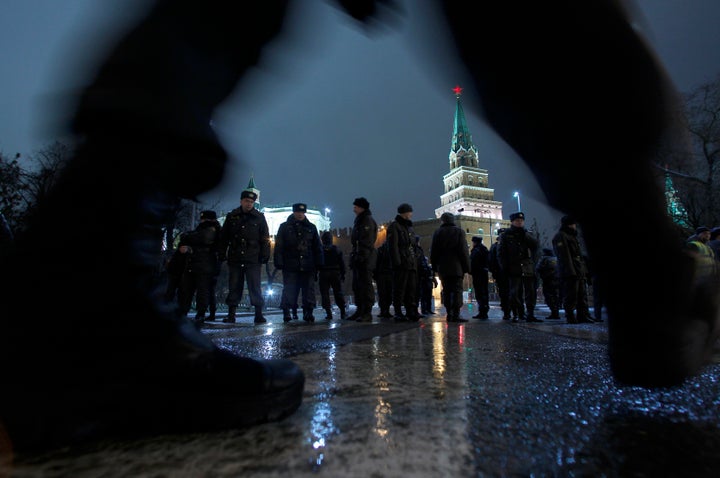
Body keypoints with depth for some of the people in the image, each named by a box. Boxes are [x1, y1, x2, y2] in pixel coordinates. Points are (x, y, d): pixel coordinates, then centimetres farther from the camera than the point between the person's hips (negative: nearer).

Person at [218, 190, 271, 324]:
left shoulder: (259, 217, 4)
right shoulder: (231, 216, 9)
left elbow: (265, 239, 3)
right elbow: (223, 238, 12)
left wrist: (264, 256, -5)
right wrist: (222, 255, 6)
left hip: (253, 259, -2)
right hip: (235, 259, 2)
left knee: (255, 287, -2)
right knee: (234, 287, 7)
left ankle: (259, 314, 4)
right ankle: (231, 315, 14)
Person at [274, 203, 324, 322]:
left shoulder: (311, 227, 13)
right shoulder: (284, 227, 8)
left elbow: (318, 247, 13)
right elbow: (279, 247, 2)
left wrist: (318, 263, 5)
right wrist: (279, 263, -7)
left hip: (308, 267, 2)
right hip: (290, 266, -2)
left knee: (309, 290, 2)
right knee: (289, 290, -2)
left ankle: (308, 312, 10)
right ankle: (286, 312, 8)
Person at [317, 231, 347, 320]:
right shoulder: (336, 249, 4)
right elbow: (342, 263, 3)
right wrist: (342, 274, 8)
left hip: (323, 274, -1)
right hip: (336, 273, 2)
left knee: (325, 293, 2)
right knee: (338, 293, 9)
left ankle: (328, 313, -4)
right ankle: (343, 312, 9)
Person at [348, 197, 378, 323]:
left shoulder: (368, 220, -5)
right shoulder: (358, 221, 24)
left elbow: (367, 241, -16)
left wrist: (362, 255, -24)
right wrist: (353, 257, 18)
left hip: (365, 258, -10)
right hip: (358, 258, 10)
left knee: (366, 285, -9)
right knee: (357, 285, 10)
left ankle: (367, 313, -6)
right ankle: (359, 311, 17)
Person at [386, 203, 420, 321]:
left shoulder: (409, 228, 25)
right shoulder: (394, 226, -1)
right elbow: (393, 246, -10)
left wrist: (416, 262, 15)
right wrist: (397, 262, -19)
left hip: (411, 264, 8)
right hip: (401, 264, -8)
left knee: (412, 289, 7)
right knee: (399, 289, -5)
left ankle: (411, 312, 13)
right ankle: (398, 313, 0)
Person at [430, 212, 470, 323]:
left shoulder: (437, 232, 7)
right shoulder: (459, 231, 0)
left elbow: (433, 252, 6)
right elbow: (464, 251, -5)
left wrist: (435, 267, 12)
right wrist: (467, 267, -2)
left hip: (442, 268, 3)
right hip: (456, 267, -3)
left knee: (446, 291, 9)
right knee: (457, 290, -2)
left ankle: (449, 314, 10)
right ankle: (456, 314, -8)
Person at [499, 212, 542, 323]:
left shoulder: (527, 234, 17)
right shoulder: (506, 235, 6)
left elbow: (535, 244, -2)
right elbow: (501, 252, 3)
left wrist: (525, 235, -11)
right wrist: (504, 267, -5)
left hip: (528, 269, 3)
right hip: (514, 268, -3)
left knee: (531, 292, 2)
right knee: (515, 293, -3)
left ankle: (530, 315, 10)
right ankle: (516, 315, 5)